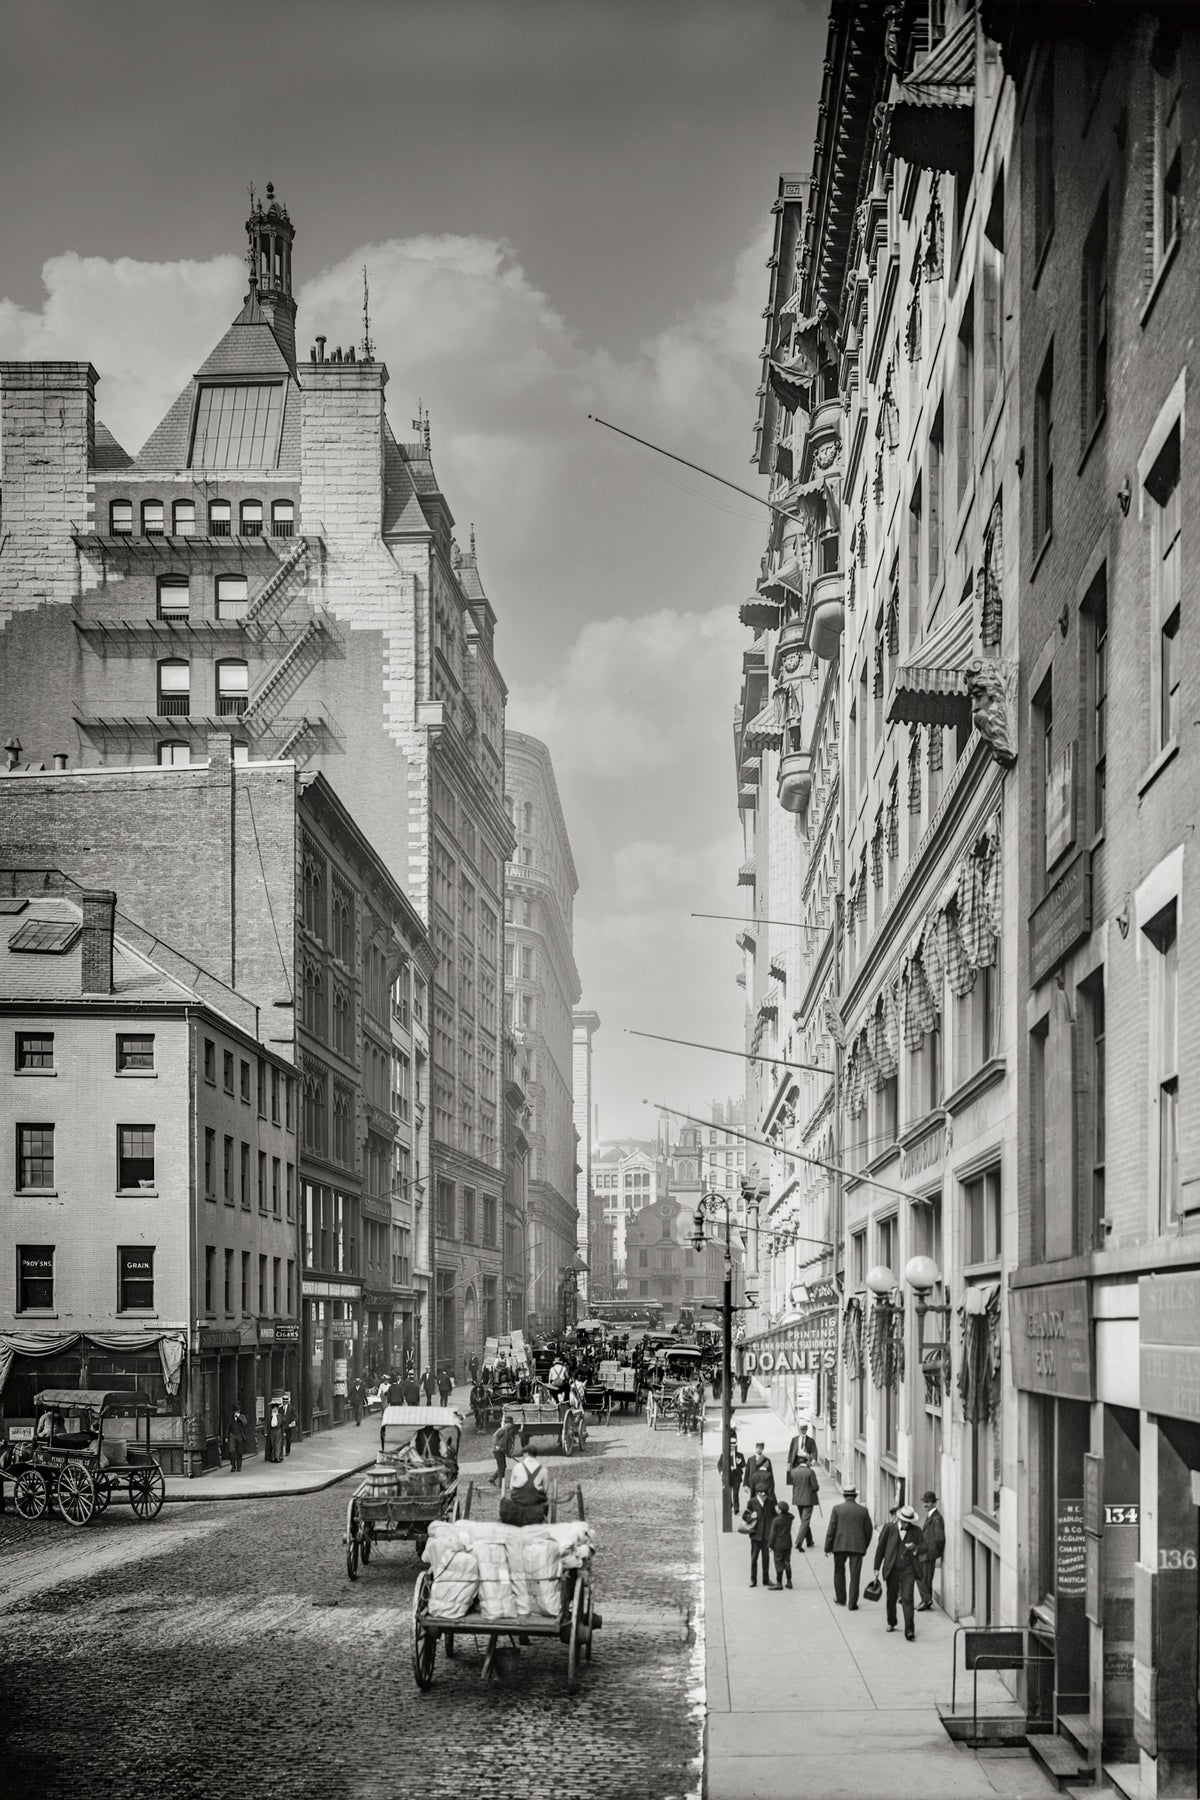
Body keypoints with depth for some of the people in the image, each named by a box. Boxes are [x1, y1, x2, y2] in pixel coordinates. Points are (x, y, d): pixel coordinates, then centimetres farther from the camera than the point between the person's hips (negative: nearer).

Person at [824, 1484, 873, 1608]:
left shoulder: (837, 1509, -4)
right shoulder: (863, 1511, 1)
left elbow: (831, 1529, -5)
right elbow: (868, 1530, 6)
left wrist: (827, 1547, 0)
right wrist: (864, 1547, 19)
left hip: (840, 1546, 0)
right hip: (857, 1547, 0)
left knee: (839, 1572, 18)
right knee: (854, 1575, 3)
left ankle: (840, 1599, 28)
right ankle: (852, 1604, 2)